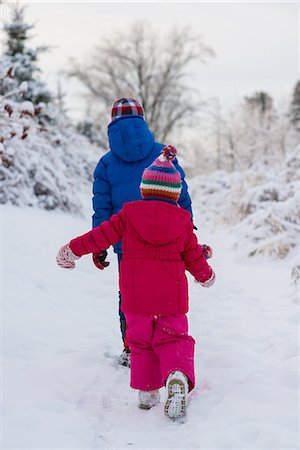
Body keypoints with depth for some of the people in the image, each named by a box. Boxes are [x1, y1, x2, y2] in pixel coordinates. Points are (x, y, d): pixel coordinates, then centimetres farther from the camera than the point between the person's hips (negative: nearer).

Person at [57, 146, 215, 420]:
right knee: (173, 339, 7)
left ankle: (146, 392, 14)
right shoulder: (183, 222, 1)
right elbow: (194, 258, 8)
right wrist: (206, 276, 28)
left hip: (135, 297, 0)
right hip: (172, 297, 0)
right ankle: (178, 376, -21)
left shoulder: (128, 215, -2)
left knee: (141, 342, 16)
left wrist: (73, 250, 14)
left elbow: (101, 236, 0)